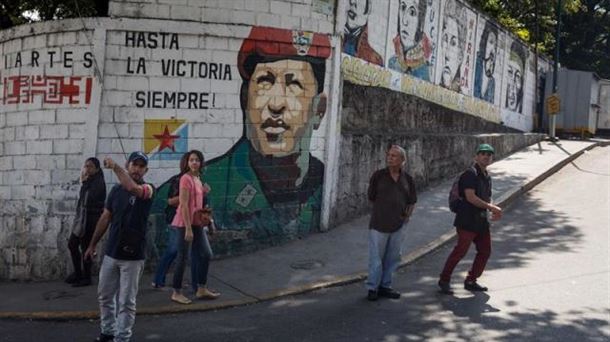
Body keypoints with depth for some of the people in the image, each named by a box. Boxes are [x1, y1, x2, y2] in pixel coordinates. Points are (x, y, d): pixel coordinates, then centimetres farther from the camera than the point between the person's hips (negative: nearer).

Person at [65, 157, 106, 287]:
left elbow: (89, 199, -23)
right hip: (81, 217, 9)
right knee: (72, 244, 14)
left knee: (85, 248, -1)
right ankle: (78, 272, 30)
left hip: (90, 219, -9)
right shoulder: (88, 181, 10)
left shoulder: (98, 183, -14)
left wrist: (83, 183, -19)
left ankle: (86, 278, 12)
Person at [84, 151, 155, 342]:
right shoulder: (116, 190, 6)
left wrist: (114, 166, -23)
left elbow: (132, 187, -34)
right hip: (111, 253, 6)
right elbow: (105, 218, 13)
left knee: (126, 301, 1)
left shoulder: (148, 189, -10)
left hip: (133, 256, -5)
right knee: (104, 296, 16)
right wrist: (93, 244, 15)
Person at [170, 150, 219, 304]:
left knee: (206, 254, 11)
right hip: (185, 223, -9)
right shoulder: (186, 179, -15)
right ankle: (176, 293, 10)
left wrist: (204, 192, 0)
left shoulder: (197, 179, 11)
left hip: (197, 223, 9)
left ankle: (201, 289, 23)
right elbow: (184, 205, -19)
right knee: (182, 258, -1)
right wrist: (188, 228, -21)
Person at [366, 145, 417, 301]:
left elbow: (412, 201, 14)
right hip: (379, 223, -3)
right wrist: (383, 211, 1)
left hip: (398, 224, 3)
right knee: (376, 257, 1)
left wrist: (407, 215, 3)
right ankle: (372, 288, 12)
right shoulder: (378, 175, -2)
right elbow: (371, 197, 4)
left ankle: (385, 286, 24)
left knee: (393, 257, 11)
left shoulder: (407, 179, 6)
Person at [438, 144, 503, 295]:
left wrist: (494, 210, 5)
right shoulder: (470, 174, -11)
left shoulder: (487, 177, 17)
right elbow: (471, 197, -21)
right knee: (460, 250, -10)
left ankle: (471, 281, 21)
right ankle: (444, 280, 2)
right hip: (467, 220, -9)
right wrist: (491, 207, -16)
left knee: (485, 251, 10)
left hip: (481, 220, 9)